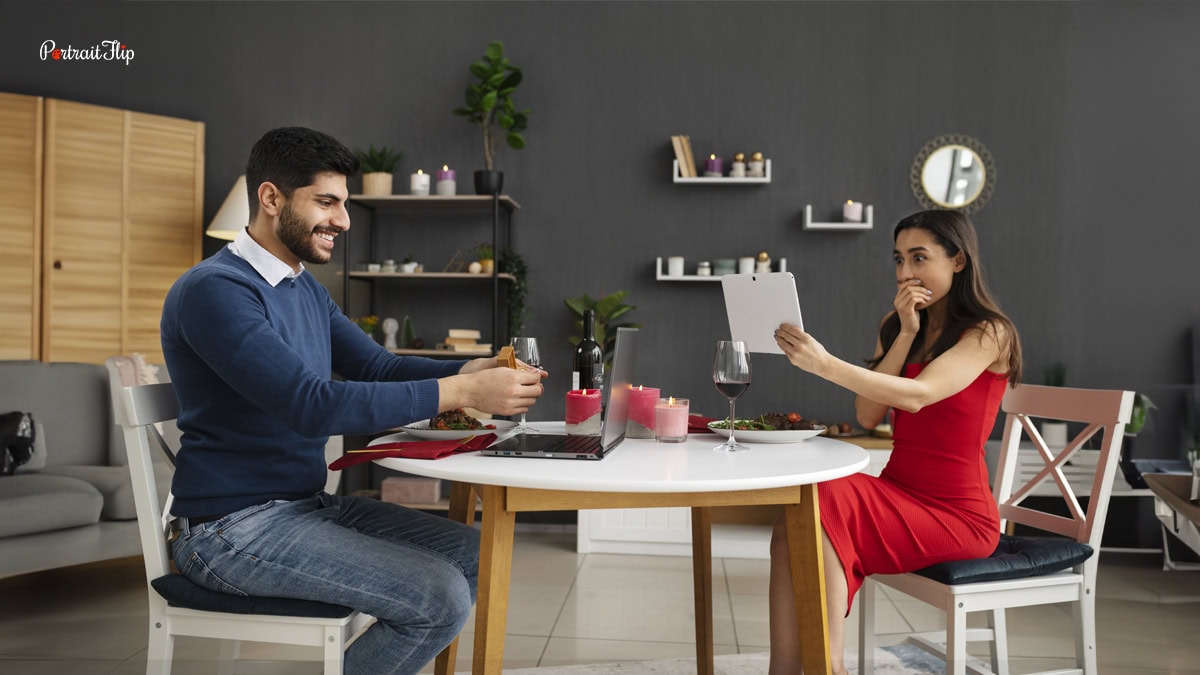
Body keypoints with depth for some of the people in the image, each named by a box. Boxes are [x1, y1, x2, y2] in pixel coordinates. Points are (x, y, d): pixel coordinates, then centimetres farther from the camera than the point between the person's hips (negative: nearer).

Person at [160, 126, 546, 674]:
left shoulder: (308, 291, 13)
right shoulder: (213, 290, -18)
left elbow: (377, 366, 8)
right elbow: (313, 405, -28)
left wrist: (469, 371, -11)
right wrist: (458, 393, -30)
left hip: (309, 503, 9)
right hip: (233, 527, -9)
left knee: (474, 557, 4)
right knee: (440, 596, -20)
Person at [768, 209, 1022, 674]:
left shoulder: (988, 333, -7)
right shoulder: (895, 326, 12)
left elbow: (917, 395, -25)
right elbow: (868, 416, 1)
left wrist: (824, 364, -36)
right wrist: (906, 334, -6)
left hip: (955, 512, -5)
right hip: (897, 493, 5)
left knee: (823, 515, -28)